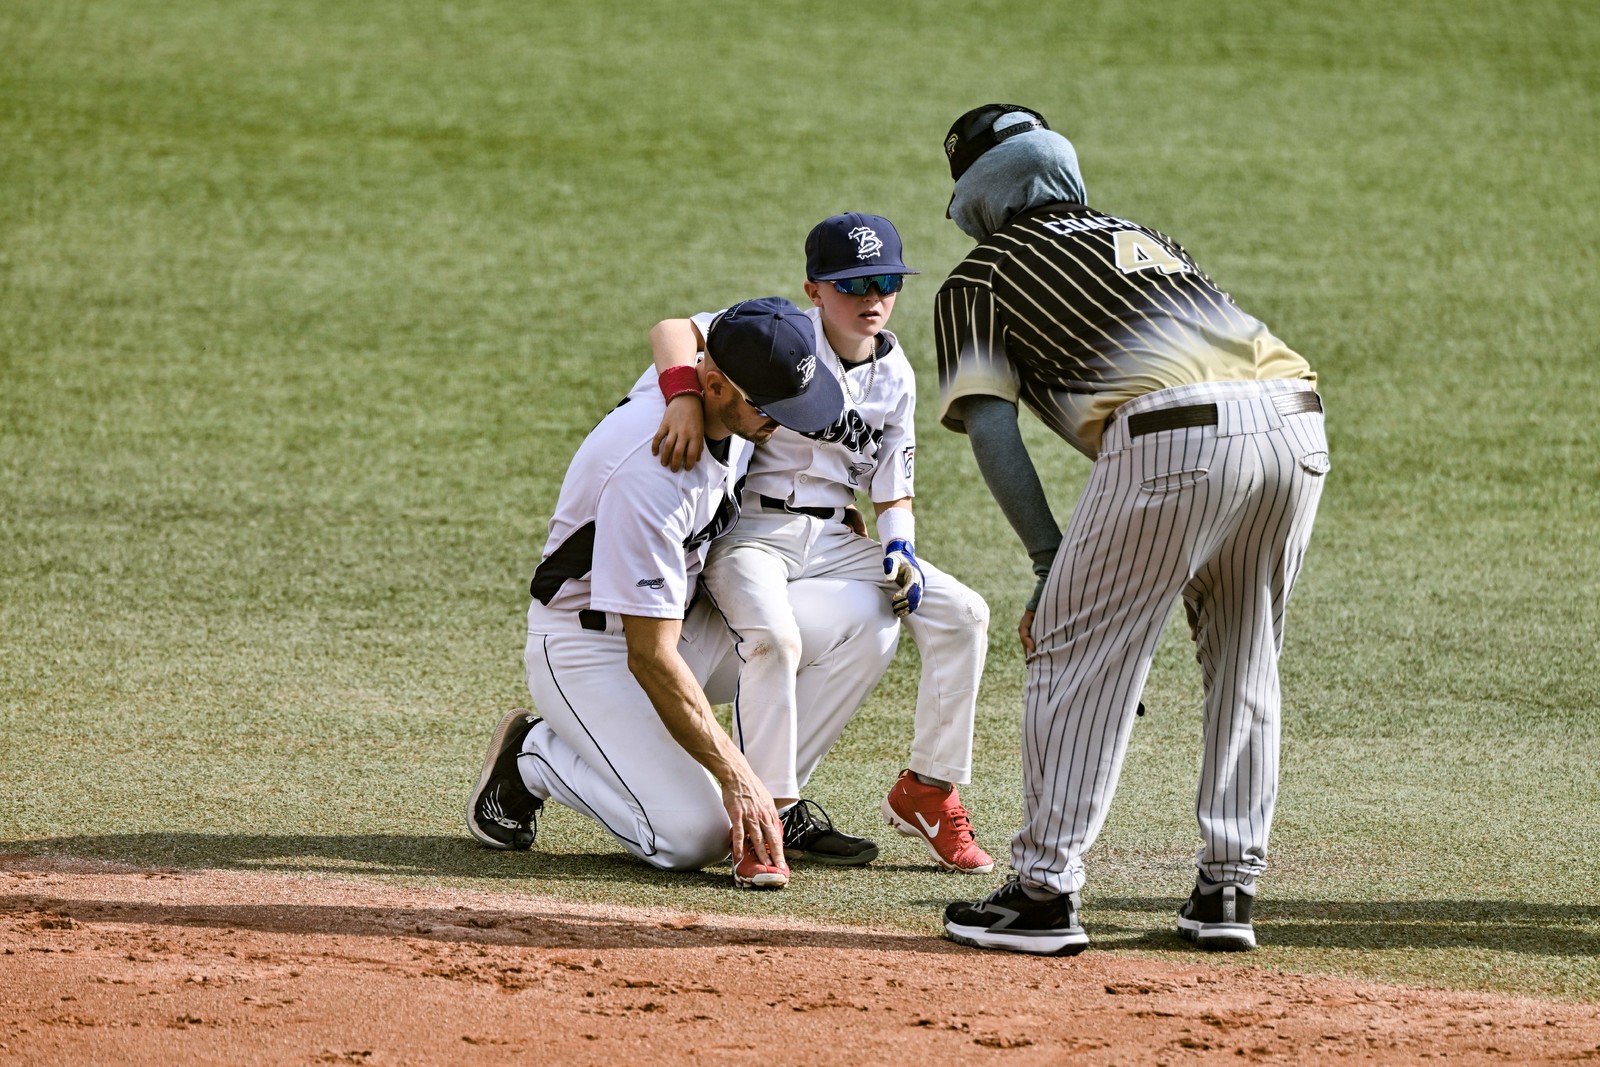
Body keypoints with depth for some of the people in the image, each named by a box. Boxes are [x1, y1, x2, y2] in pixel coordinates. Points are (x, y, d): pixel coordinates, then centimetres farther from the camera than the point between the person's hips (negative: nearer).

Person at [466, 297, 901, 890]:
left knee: (866, 621, -13)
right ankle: (532, 755, 3)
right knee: (693, 838, -22)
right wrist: (734, 776, -32)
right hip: (594, 648, -8)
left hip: (685, 616, 8)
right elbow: (650, 658, -31)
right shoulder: (650, 469, -35)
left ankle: (768, 798, -1)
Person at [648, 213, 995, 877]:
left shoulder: (895, 378, 8)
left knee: (962, 613, -9)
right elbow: (672, 331, -22)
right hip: (750, 529, -6)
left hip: (835, 538, 6)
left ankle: (927, 793, 3)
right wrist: (683, 398, -41)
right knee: (773, 634, -36)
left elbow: (893, 494, 13)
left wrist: (899, 548, -8)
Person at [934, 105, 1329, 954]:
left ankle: (1045, 892, 6)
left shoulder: (980, 277, 18)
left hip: (1177, 432, -6)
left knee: (1076, 653, 7)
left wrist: (1052, 564, 5)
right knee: (1243, 660, 19)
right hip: (1297, 420, 6)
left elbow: (991, 427, 5)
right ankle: (1226, 890, 21)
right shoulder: (1146, 239, 35)